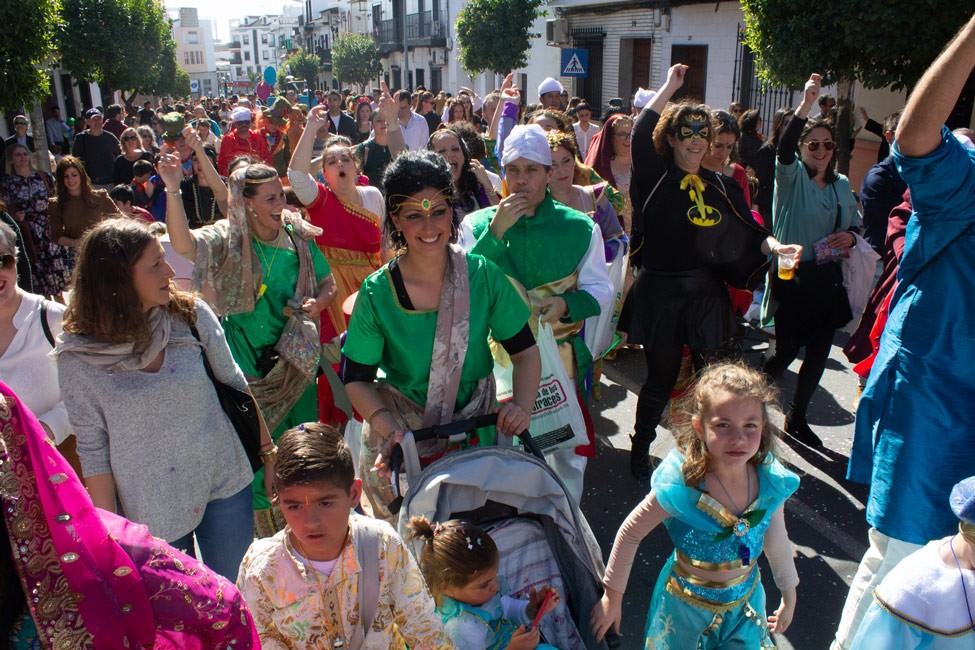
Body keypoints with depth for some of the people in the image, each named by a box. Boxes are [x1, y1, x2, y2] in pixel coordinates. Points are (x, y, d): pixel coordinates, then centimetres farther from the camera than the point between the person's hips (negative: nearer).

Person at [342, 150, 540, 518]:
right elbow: (356, 378, -7)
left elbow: (525, 351, -4)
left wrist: (522, 403, -22)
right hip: (400, 438, -1)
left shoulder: (483, 277, -12)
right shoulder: (377, 293, -15)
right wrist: (385, 426, -24)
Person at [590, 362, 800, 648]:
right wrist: (612, 597, -8)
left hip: (746, 602, 3)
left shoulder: (771, 482, -18)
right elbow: (630, 533, -15)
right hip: (688, 605, -3)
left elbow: (777, 542, 1)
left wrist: (789, 597, 15)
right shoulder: (680, 486, -29)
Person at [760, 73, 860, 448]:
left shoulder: (841, 185, 11)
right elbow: (783, 149, -26)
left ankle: (796, 418, 24)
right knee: (787, 350, -4)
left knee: (819, 352, 8)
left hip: (827, 278, 5)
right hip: (792, 275, -5)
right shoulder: (792, 176, -5)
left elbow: (856, 224, 20)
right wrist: (806, 104, -37)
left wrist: (849, 237, -4)